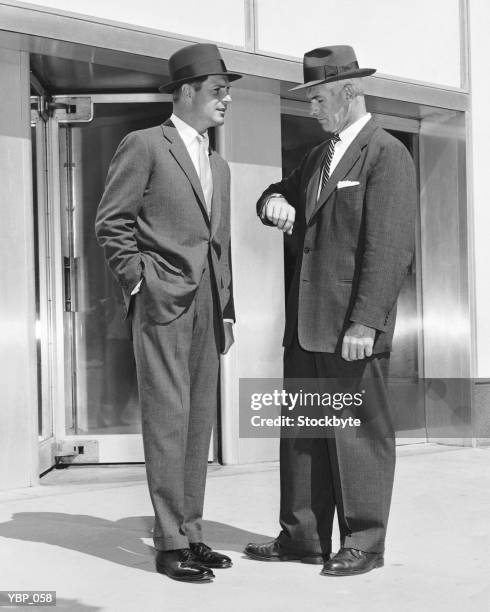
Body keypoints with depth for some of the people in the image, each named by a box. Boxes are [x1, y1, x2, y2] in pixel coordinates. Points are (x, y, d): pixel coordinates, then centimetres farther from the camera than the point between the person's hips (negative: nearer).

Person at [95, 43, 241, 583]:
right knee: (167, 421, -7)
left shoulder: (218, 166, 21)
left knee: (200, 421, 8)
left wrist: (227, 309, 17)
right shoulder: (144, 146, -2)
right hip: (163, 303, -7)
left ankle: (190, 533, 15)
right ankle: (169, 543, -1)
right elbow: (111, 224, -5)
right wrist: (139, 284, -8)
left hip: (206, 307, 7)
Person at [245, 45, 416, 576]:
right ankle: (302, 536, 20)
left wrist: (365, 322, -21)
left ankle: (363, 543, 11)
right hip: (307, 318, 8)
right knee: (302, 428, 11)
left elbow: (390, 249, -15)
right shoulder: (319, 156, 18)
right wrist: (274, 202, 6)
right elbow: (285, 195, 32)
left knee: (360, 432, 1)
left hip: (352, 323, -8)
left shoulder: (387, 155, -8)